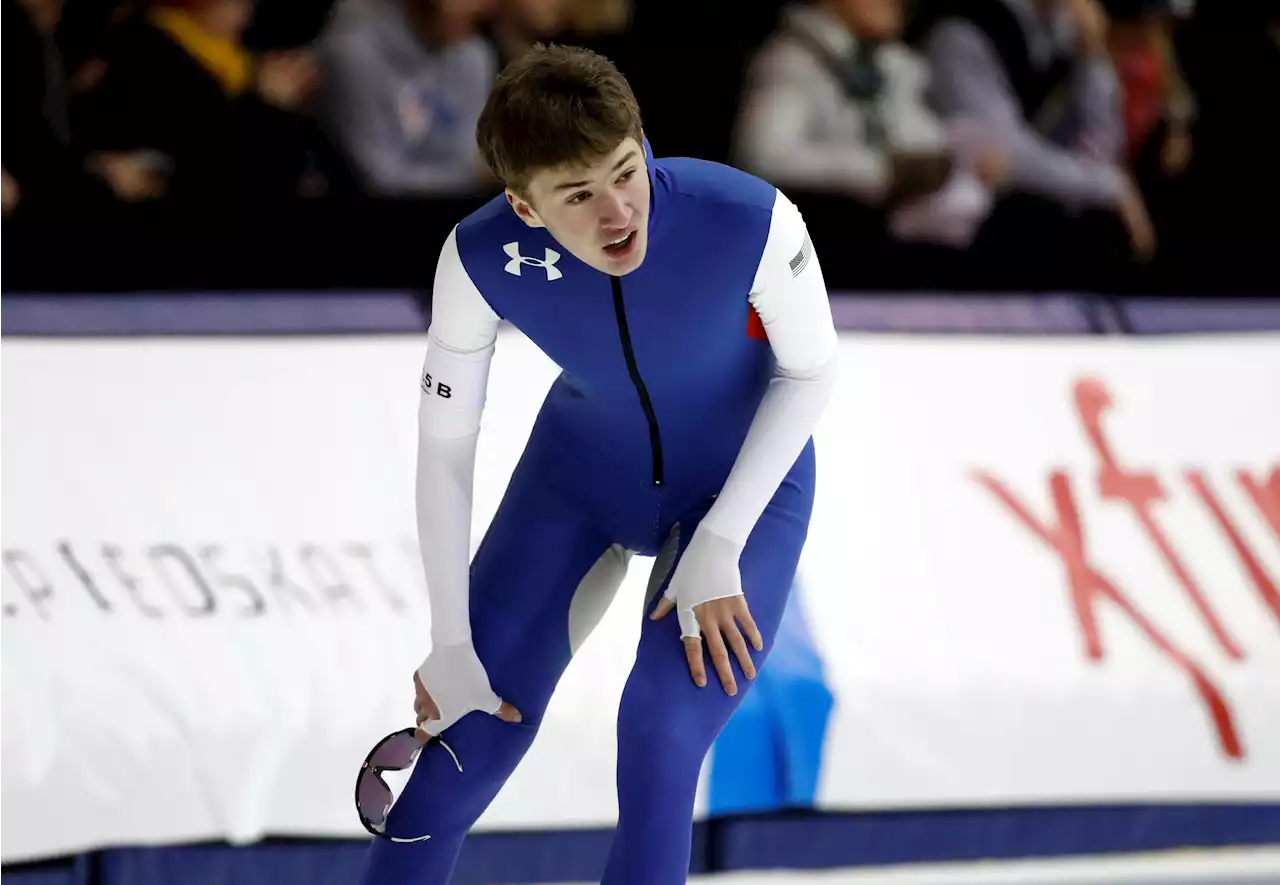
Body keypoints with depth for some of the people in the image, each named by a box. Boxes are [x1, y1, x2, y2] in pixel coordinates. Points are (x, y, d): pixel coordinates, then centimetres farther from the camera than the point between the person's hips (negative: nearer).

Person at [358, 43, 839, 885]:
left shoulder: (750, 220, -36)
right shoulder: (483, 257, -30)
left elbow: (811, 371, -16)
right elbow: (444, 443, -15)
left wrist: (720, 545, -22)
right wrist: (451, 643, -11)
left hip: (744, 475, -2)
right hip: (582, 466, 2)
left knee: (662, 735, -19)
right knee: (472, 743, -3)